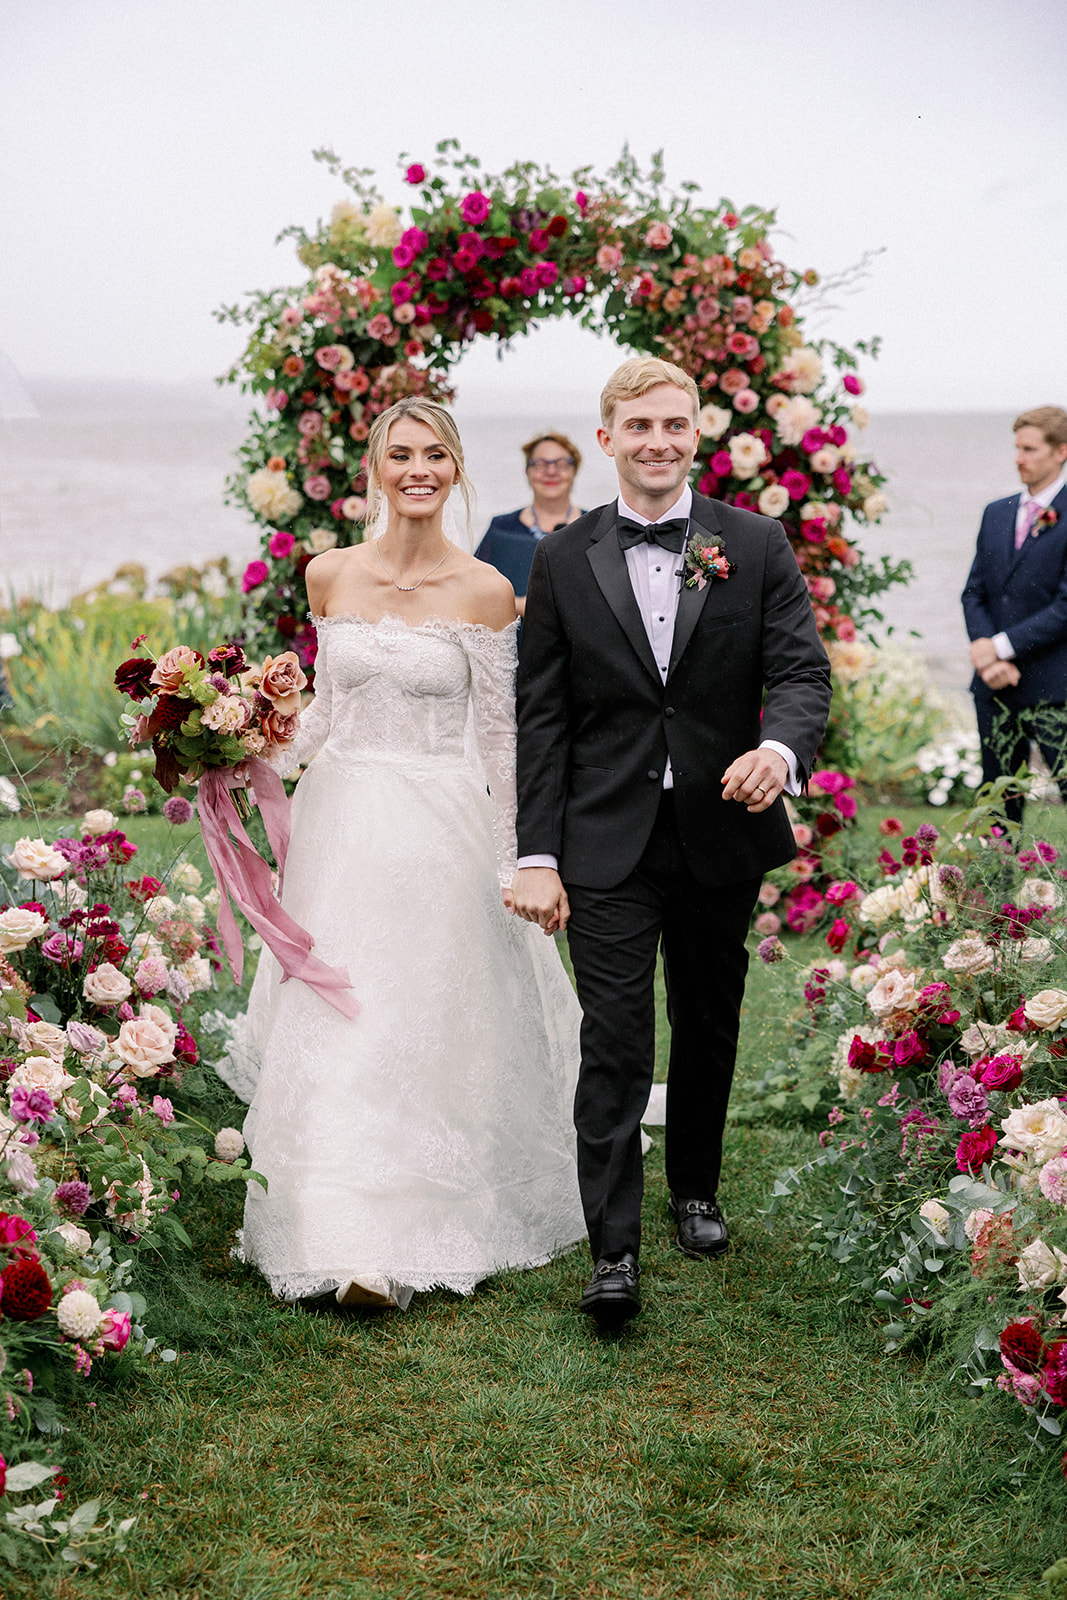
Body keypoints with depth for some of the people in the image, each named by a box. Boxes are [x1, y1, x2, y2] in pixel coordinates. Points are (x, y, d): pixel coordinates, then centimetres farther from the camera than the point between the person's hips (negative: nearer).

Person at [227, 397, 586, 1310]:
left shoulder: (484, 592, -5)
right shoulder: (329, 576, 4)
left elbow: (500, 736, -1)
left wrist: (512, 860, -2)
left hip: (439, 828, -3)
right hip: (341, 823, 3)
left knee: (436, 1023, 2)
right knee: (336, 1027, 1)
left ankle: (449, 1224, 15)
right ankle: (357, 1244, 10)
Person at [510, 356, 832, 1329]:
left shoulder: (757, 546, 1)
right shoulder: (563, 561, 1)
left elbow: (803, 669, -6)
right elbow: (541, 719, 0)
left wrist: (783, 748, -30)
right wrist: (537, 854, -5)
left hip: (722, 836, 2)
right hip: (610, 845, -1)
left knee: (709, 1028, 16)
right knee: (615, 1043, -5)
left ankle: (696, 1188, 37)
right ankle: (614, 1251, -1)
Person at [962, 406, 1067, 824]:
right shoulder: (996, 514, 14)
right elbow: (974, 592, 10)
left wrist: (1002, 647, -14)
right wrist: (987, 658, -6)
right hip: (995, 687, 6)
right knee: (998, 802, 10)